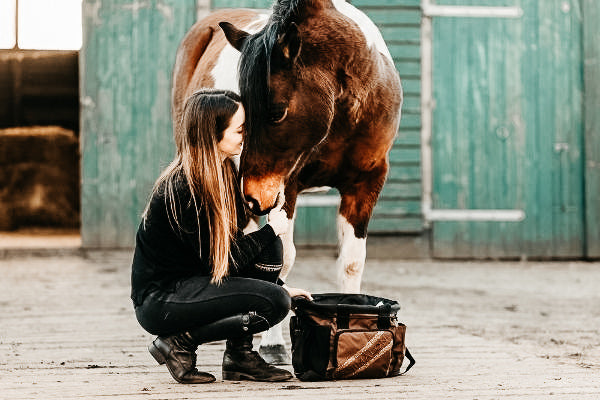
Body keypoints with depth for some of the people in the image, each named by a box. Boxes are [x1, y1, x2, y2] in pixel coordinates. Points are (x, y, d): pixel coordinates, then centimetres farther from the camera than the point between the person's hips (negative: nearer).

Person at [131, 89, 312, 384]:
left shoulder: (223, 172, 5)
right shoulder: (183, 187, -23)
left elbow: (235, 247, 13)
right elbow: (220, 260, -18)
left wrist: (278, 286, 9)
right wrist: (271, 230, -7)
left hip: (191, 281, 9)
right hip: (158, 301, -9)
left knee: (269, 248, 0)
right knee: (274, 303, -19)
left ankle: (241, 355, 2)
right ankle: (179, 342, -6)